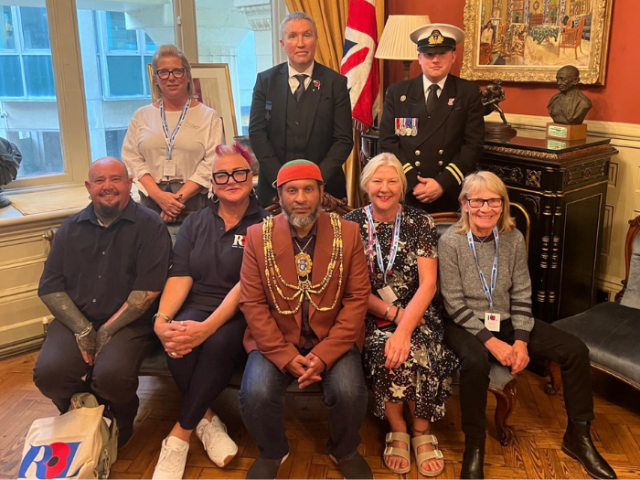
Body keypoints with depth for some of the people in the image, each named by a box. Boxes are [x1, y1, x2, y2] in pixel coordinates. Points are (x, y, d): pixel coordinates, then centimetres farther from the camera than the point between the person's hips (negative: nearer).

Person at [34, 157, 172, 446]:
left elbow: (148, 288, -10)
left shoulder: (149, 226, -2)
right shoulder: (71, 228, 12)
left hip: (128, 322, -3)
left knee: (112, 374, -31)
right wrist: (82, 329, -7)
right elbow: (49, 287, 7)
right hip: (75, 320, 4)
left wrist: (107, 330, -12)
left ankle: (121, 419, 7)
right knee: (48, 373, -23)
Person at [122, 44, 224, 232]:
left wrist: (179, 197, -13)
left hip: (194, 202, -1)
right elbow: (132, 160, 5)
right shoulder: (142, 116, 13)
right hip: (151, 203, 2)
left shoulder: (209, 116, 5)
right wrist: (159, 195, -10)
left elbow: (211, 164, -4)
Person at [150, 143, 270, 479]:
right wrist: (162, 320, -18)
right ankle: (206, 421, -9)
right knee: (178, 343, -30)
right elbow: (180, 276, 1)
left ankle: (180, 436, -17)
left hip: (239, 317, -3)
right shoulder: (195, 223, 14)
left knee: (219, 344, -34)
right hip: (196, 309, 3)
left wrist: (208, 327, -26)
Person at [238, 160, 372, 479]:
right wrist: (287, 357, -15)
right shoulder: (258, 236, -2)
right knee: (255, 395, -23)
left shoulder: (347, 233, -2)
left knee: (350, 393, -24)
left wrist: (324, 355, -16)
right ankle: (272, 453, 12)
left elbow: (357, 298, -5)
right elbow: (252, 303, -5)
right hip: (276, 339, 0)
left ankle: (345, 451, 12)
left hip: (333, 338, 0)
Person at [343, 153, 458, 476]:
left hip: (415, 314, 1)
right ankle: (398, 430, -5)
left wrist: (404, 329, -22)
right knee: (385, 349, -30)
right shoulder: (351, 225, 0)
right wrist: (393, 313, -14)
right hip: (369, 317, 0)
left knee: (413, 349, -29)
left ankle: (420, 430, -4)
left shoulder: (420, 222, 0)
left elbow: (428, 284, -7)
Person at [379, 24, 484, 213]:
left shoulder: (469, 93, 3)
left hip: (452, 196, 0)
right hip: (405, 194, 1)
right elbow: (388, 141, 0)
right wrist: (412, 182, -11)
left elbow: (473, 145, -3)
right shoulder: (397, 92, 6)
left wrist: (444, 183, -13)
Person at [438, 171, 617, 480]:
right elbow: (455, 304, -15)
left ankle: (577, 436, 11)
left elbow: (521, 296, 0)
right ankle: (474, 447, -16)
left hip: (506, 321, 5)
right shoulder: (451, 242, -16)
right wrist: (491, 341, -22)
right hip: (465, 324, -5)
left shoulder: (514, 238, -4)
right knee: (476, 362, -38)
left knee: (575, 350, -8)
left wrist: (521, 341, -13)